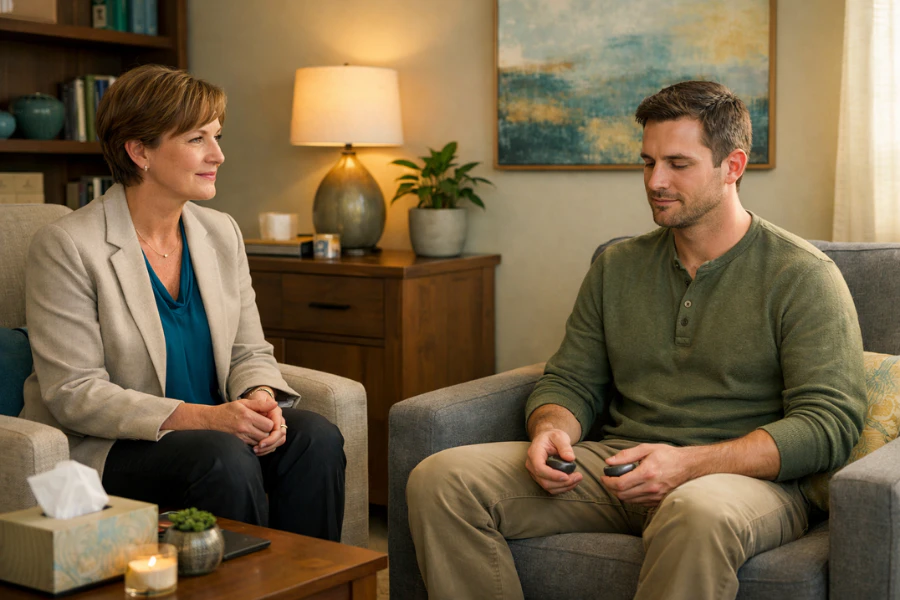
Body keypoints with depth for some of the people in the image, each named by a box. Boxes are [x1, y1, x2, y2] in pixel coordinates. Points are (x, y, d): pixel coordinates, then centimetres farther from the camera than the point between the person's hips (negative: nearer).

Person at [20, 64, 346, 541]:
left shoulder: (221, 233, 9)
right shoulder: (65, 246, -11)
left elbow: (249, 352, 11)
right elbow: (73, 393, -16)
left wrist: (261, 396, -15)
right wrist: (202, 417, -26)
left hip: (213, 429, 6)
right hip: (101, 450, -5)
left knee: (315, 437, -21)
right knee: (225, 458, -33)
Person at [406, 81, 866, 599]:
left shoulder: (802, 276, -2)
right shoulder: (617, 268, 15)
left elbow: (831, 422, -10)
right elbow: (570, 380, 18)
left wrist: (688, 464, -22)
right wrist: (551, 429, -8)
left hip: (747, 478, -5)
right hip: (615, 462, 5)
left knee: (698, 511, -44)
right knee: (439, 480, -15)